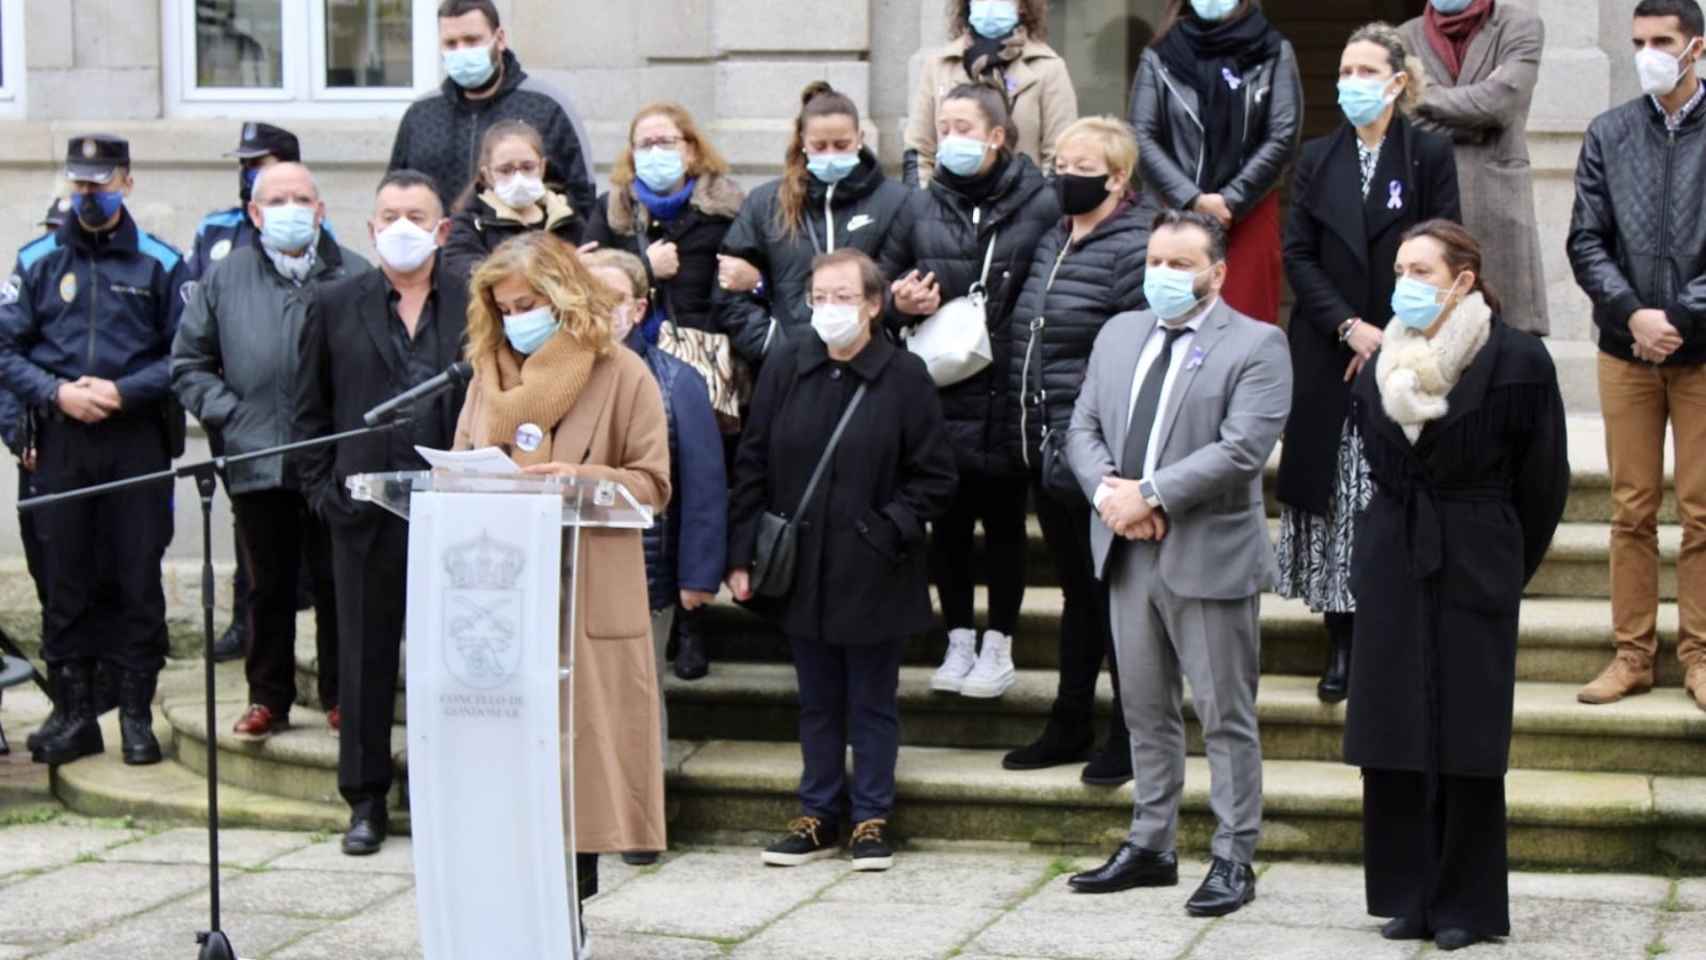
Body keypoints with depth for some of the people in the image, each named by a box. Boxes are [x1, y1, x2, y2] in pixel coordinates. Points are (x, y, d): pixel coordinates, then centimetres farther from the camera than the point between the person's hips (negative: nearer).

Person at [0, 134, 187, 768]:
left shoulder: (161, 263, 3)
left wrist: (124, 391, -11)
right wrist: (55, 392, -9)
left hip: (138, 437, -1)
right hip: (61, 439, 1)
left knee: (137, 578, 1)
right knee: (66, 579, 4)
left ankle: (137, 714, 10)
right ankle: (73, 712, 12)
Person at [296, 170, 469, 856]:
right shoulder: (334, 305, 7)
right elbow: (310, 408, 10)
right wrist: (321, 488, 2)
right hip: (365, 510, 1)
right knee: (365, 657, 7)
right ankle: (366, 801, 17)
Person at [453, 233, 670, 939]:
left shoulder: (622, 374, 0)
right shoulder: (490, 371, 14)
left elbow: (652, 484, -3)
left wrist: (582, 477, -18)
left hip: (586, 596, -4)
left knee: (577, 748, -1)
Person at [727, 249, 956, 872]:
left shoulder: (905, 376, -7)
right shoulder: (785, 369, 2)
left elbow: (934, 479, -2)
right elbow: (752, 469, 5)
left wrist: (889, 533, -12)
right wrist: (742, 555, 0)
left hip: (874, 578, -3)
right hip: (801, 571, 3)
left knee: (873, 703, 8)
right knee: (817, 702, 14)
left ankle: (872, 819, 18)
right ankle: (819, 815, 24)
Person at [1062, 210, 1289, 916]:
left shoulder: (1256, 346, -7)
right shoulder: (1118, 335, 13)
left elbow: (1242, 448, -18)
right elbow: (1083, 428, 11)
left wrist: (1150, 495, -19)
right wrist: (1107, 492, -9)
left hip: (1208, 557, -6)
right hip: (1128, 551, 6)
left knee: (1225, 716, 1)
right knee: (1145, 710, 14)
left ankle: (1233, 859, 9)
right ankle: (1150, 846, 24)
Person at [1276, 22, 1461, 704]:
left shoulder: (1430, 155, 0)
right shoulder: (1318, 159, 9)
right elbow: (1298, 255, 4)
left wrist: (1393, 338, -9)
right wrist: (1349, 327, -9)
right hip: (1329, 359, 2)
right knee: (1334, 502, 1)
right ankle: (1340, 646, 7)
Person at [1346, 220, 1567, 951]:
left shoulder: (1516, 363, -7)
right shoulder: (1382, 365, 7)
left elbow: (1543, 482, 0)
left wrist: (1503, 564, 7)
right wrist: (1406, 535, 15)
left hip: (1474, 569, -5)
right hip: (1392, 562, 5)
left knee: (1467, 741, -1)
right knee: (1393, 737, 4)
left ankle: (1466, 905, 8)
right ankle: (1409, 897, 13)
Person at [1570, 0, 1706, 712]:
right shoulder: (1609, 135, 6)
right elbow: (1586, 242, 3)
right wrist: (1634, 314, -10)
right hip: (1626, 350, 2)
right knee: (1632, 511, 7)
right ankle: (1632, 653, 14)